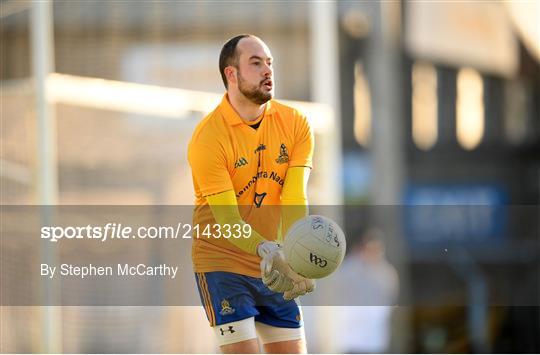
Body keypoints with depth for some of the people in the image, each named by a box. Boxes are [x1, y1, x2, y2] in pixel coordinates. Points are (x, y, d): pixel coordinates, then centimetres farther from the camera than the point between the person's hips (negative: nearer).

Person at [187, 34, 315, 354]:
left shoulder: (295, 124, -2)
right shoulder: (208, 137, -15)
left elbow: (295, 198, -14)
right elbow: (226, 219, -21)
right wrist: (266, 251, -39)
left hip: (276, 268, 5)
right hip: (223, 264, -4)